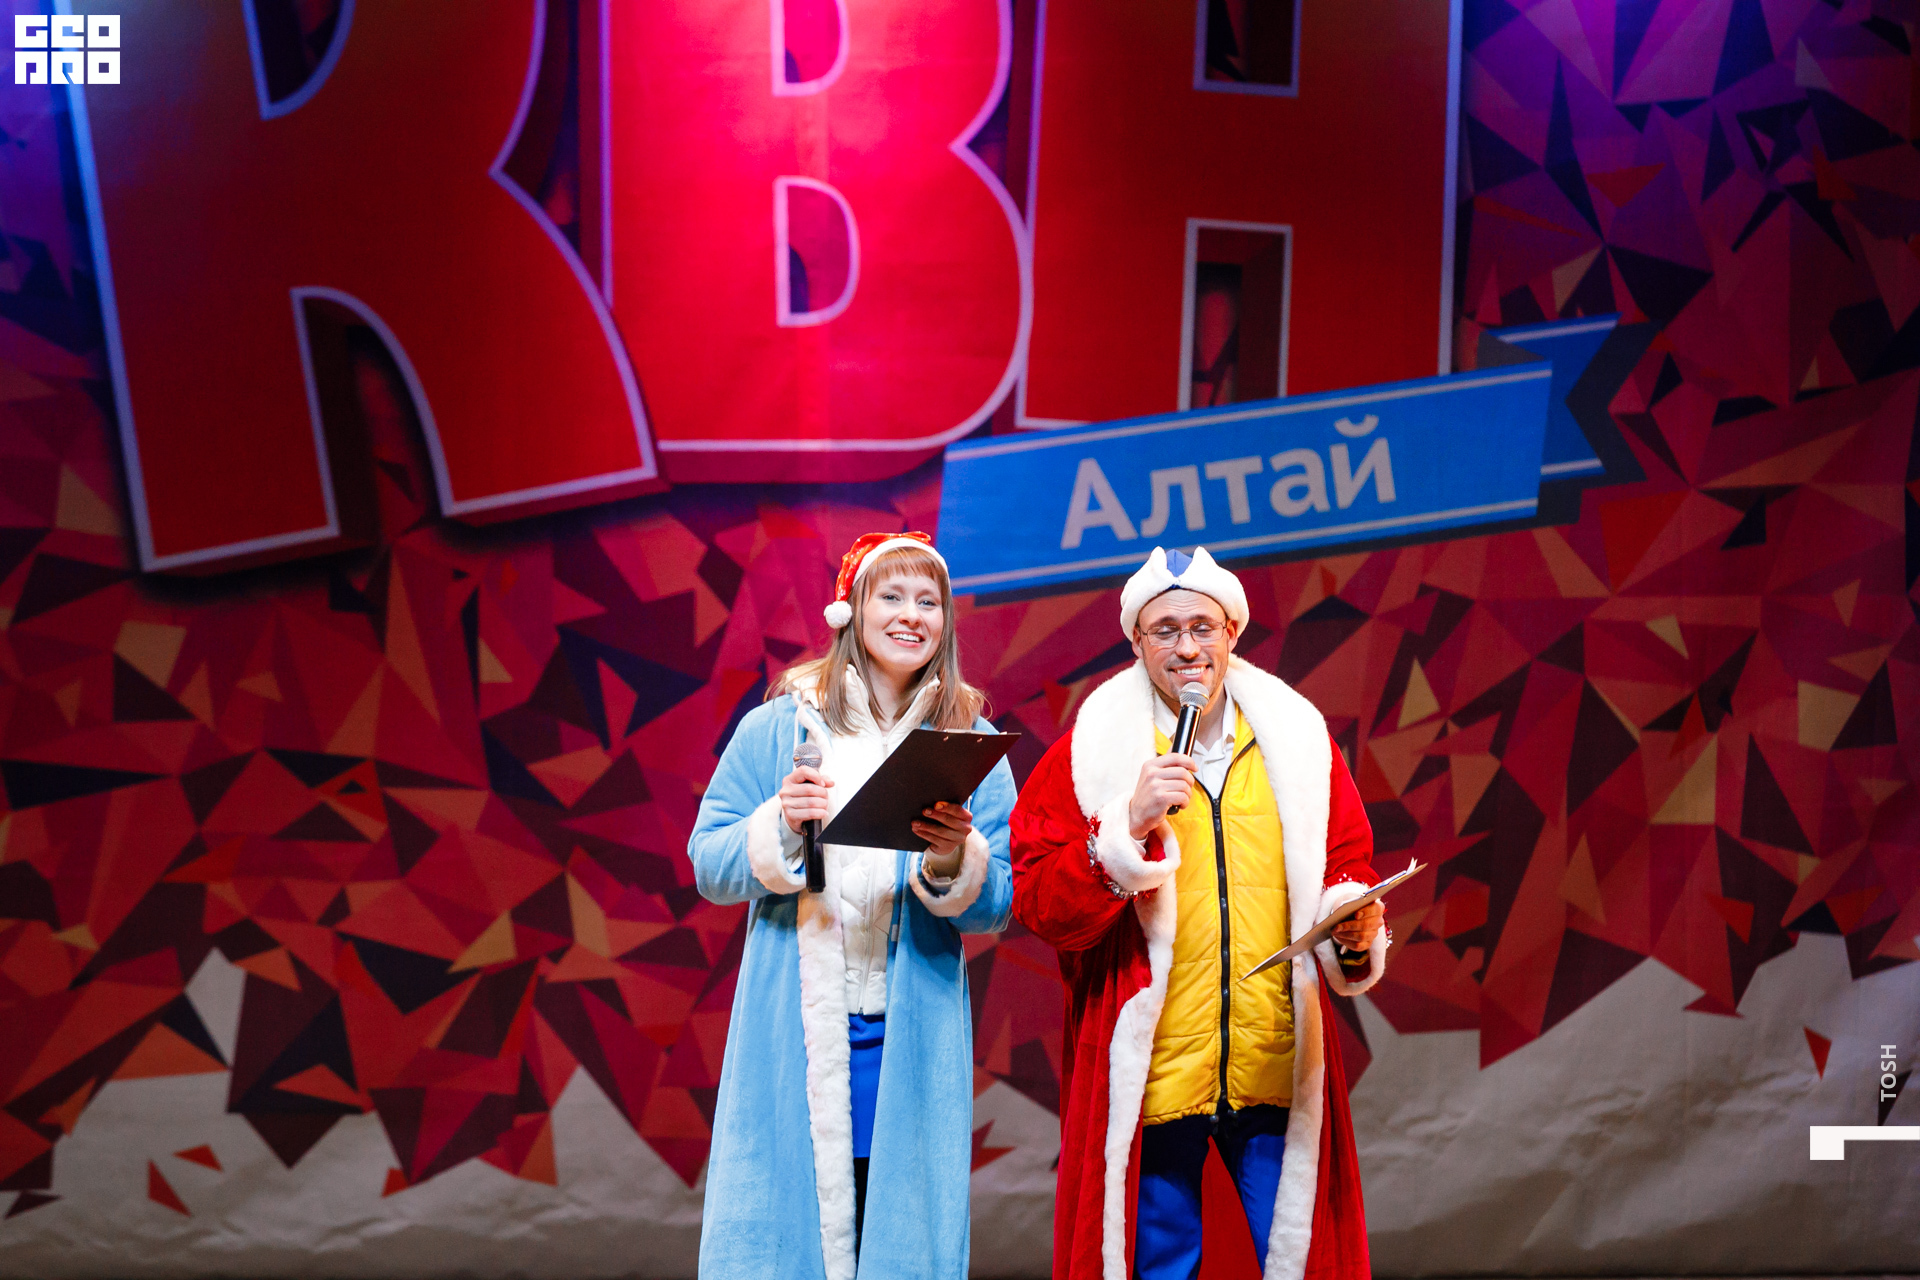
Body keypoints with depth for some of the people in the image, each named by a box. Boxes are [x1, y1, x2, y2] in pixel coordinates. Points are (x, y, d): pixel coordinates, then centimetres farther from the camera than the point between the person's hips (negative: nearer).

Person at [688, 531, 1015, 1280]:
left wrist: (954, 863, -18)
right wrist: (778, 828, -15)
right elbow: (708, 867, 3)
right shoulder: (778, 727, 3)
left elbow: (999, 908, 2)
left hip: (912, 1041, 1)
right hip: (791, 1033, -1)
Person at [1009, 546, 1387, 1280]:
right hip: (1148, 1075, -2)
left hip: (1278, 1072, 2)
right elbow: (1040, 907, -7)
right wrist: (1129, 822, -20)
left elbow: (1347, 862, 14)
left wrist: (1355, 920, -8)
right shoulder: (1089, 751, -2)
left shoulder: (1297, 737, 7)